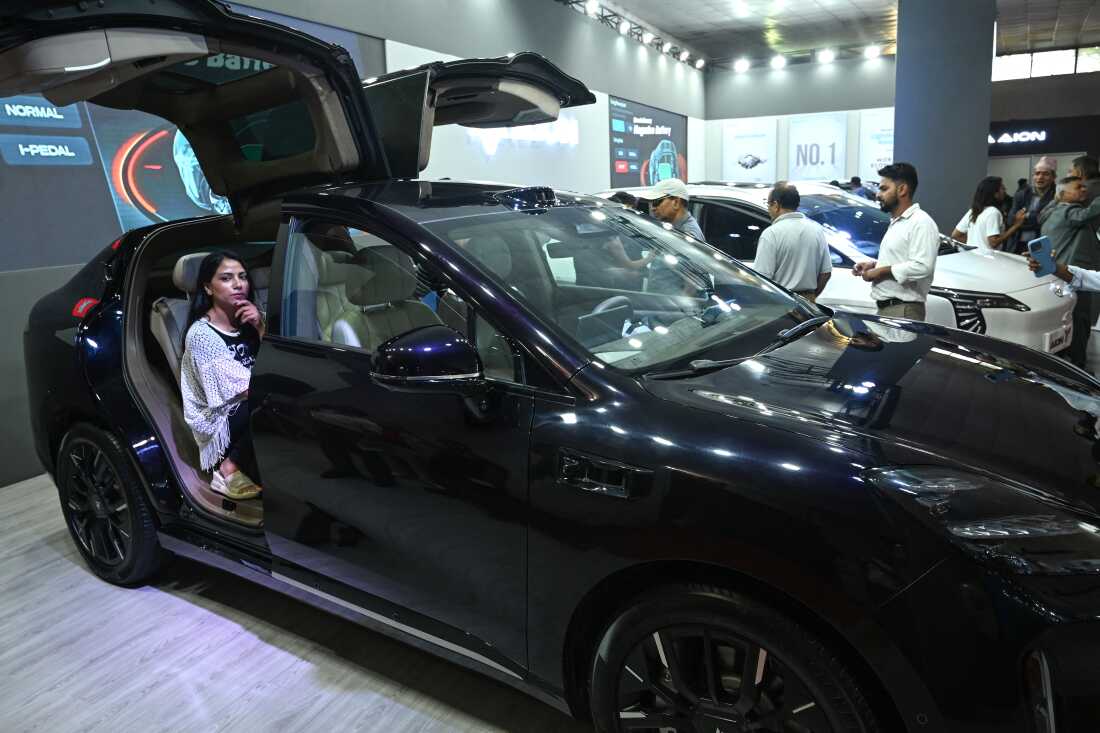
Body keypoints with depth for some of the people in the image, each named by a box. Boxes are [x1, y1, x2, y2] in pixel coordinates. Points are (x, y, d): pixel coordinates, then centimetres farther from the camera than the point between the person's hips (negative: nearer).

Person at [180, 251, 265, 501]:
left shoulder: (246, 320, 8)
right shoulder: (202, 334, -13)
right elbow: (244, 387, -16)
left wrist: (260, 327, -8)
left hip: (248, 411, 7)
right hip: (217, 420, -7)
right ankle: (230, 467, -14)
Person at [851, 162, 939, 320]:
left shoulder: (921, 222, -12)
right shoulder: (896, 222, 21)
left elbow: (922, 267, -23)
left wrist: (881, 271, -16)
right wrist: (874, 265, 14)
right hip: (885, 308, 10)